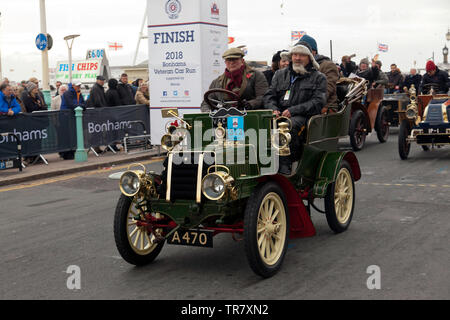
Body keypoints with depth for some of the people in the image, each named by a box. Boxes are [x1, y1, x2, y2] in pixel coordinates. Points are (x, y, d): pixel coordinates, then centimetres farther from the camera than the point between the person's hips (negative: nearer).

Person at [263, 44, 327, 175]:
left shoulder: (318, 77, 12)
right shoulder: (280, 74, 25)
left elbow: (318, 102, -2)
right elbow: (269, 95, 20)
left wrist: (293, 110, -13)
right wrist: (273, 109, -5)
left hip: (304, 116, -4)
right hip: (279, 115, 4)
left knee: (290, 125, -38)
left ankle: (285, 165, -38)